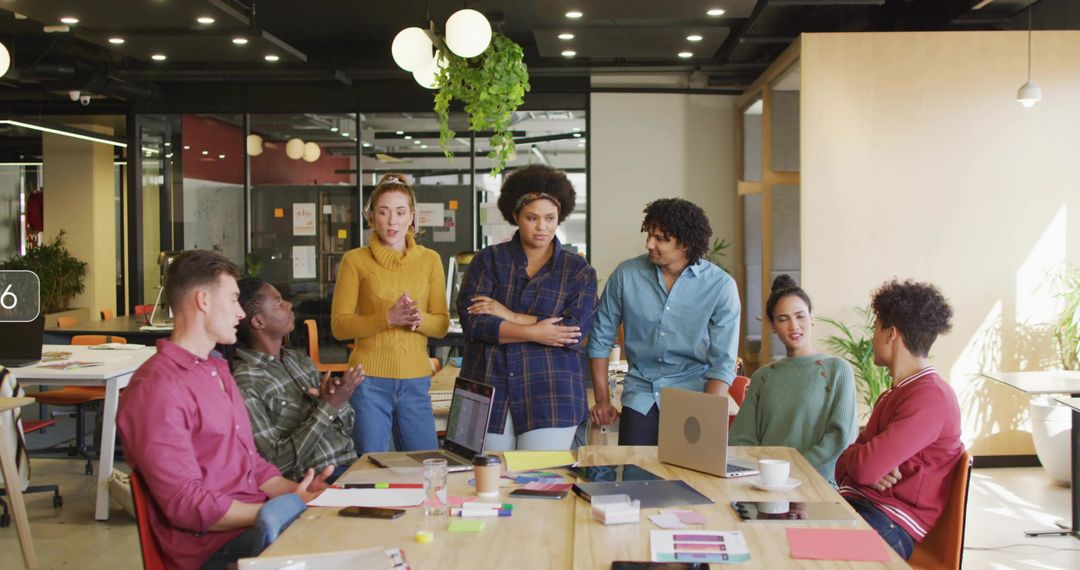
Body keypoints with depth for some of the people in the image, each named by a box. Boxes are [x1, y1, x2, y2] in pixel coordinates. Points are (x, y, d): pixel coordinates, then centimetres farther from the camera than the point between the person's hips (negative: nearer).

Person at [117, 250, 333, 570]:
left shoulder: (217, 370, 20)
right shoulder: (156, 388, -12)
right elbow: (188, 507, -16)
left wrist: (295, 492, 0)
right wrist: (288, 506, -14)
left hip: (257, 517, 9)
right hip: (213, 544, -9)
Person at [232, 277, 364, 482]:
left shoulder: (300, 360, 12)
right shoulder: (245, 383, -10)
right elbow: (274, 463, -15)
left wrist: (337, 399, -4)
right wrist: (329, 408, -16)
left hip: (351, 466, 7)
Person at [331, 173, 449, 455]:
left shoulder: (430, 260, 9)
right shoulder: (355, 260, 1)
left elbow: (442, 324, 9)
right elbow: (339, 325, -3)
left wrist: (419, 320, -13)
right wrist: (388, 318, -17)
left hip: (415, 380, 2)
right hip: (370, 380, -2)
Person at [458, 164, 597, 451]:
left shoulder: (578, 271, 6)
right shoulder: (488, 260, 7)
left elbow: (575, 331, -8)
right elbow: (471, 322, -5)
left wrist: (509, 316, -9)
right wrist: (534, 333, -13)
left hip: (551, 395, -1)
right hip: (489, 391, 1)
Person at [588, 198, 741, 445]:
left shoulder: (721, 286, -8)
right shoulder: (626, 274, -3)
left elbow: (723, 363, -7)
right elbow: (601, 337, 7)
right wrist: (602, 400, 5)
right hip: (641, 396, 1)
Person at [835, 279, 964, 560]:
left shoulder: (930, 397, -14)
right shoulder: (896, 391, 19)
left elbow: (865, 466, -23)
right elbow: (847, 464, 18)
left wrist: (861, 460, 2)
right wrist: (861, 457, -7)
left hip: (891, 522, -8)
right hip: (854, 503, 9)